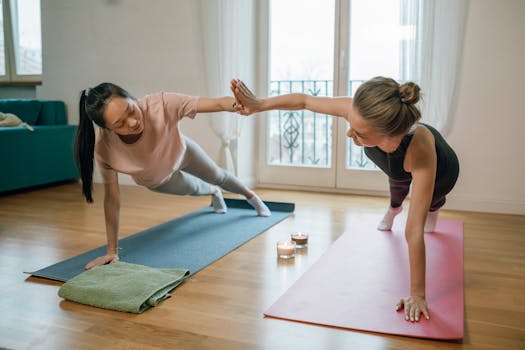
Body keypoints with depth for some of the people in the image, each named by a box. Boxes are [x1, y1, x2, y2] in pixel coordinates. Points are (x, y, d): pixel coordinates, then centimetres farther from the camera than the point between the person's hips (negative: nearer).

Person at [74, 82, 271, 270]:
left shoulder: (161, 104, -46)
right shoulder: (104, 147, -40)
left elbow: (218, 104, -51)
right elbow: (112, 197, -31)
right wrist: (112, 252, -29)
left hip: (180, 152, -1)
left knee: (217, 176, 25)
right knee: (194, 189, 28)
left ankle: (250, 195, 59)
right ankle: (214, 192, 67)